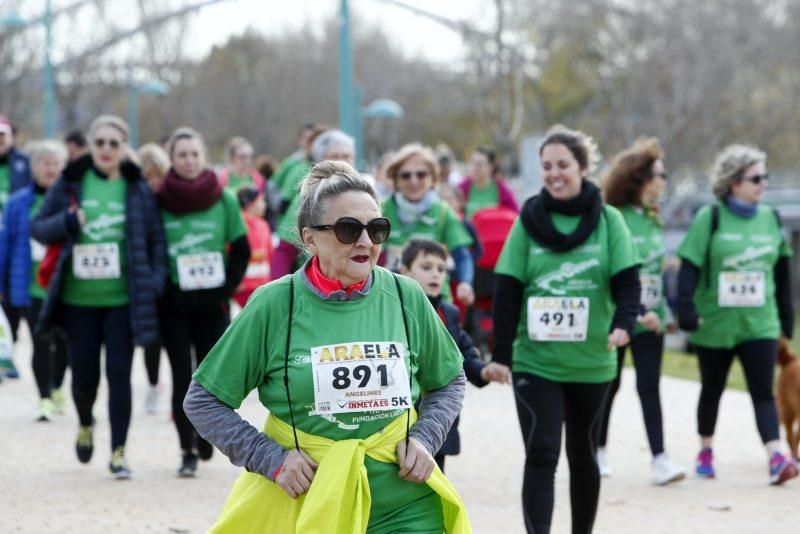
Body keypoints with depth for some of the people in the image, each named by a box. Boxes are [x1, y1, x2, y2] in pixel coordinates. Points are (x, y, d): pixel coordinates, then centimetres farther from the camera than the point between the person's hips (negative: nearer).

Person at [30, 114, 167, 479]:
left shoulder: (138, 189, 3)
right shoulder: (70, 184, 3)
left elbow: (156, 239, 5)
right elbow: (37, 227, 5)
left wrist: (155, 282, -8)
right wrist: (67, 222, -15)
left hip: (123, 299, -1)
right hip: (79, 299, 1)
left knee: (119, 373, -4)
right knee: (84, 373, 6)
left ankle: (118, 452, 5)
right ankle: (86, 425, 38)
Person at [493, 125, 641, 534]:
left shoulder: (608, 220, 0)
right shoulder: (529, 221, 0)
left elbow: (627, 281, -5)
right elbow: (507, 291, -1)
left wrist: (623, 323, -25)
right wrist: (501, 354, -6)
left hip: (591, 362, 1)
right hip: (535, 362, -1)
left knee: (582, 457, 15)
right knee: (541, 455, -13)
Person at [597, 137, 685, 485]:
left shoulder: (653, 220, 7)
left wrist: (664, 311, 16)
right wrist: (637, 311, -23)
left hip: (648, 318, 5)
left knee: (649, 384, -3)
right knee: (609, 384, 10)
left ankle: (659, 460, -10)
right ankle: (599, 450, 27)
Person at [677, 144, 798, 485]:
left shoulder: (770, 219, 6)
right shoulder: (710, 217, -7)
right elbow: (689, 267, -11)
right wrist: (686, 310, -20)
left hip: (760, 324, 2)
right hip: (715, 324, -2)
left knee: (763, 391, -9)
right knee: (712, 390, 14)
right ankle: (706, 450, 32)